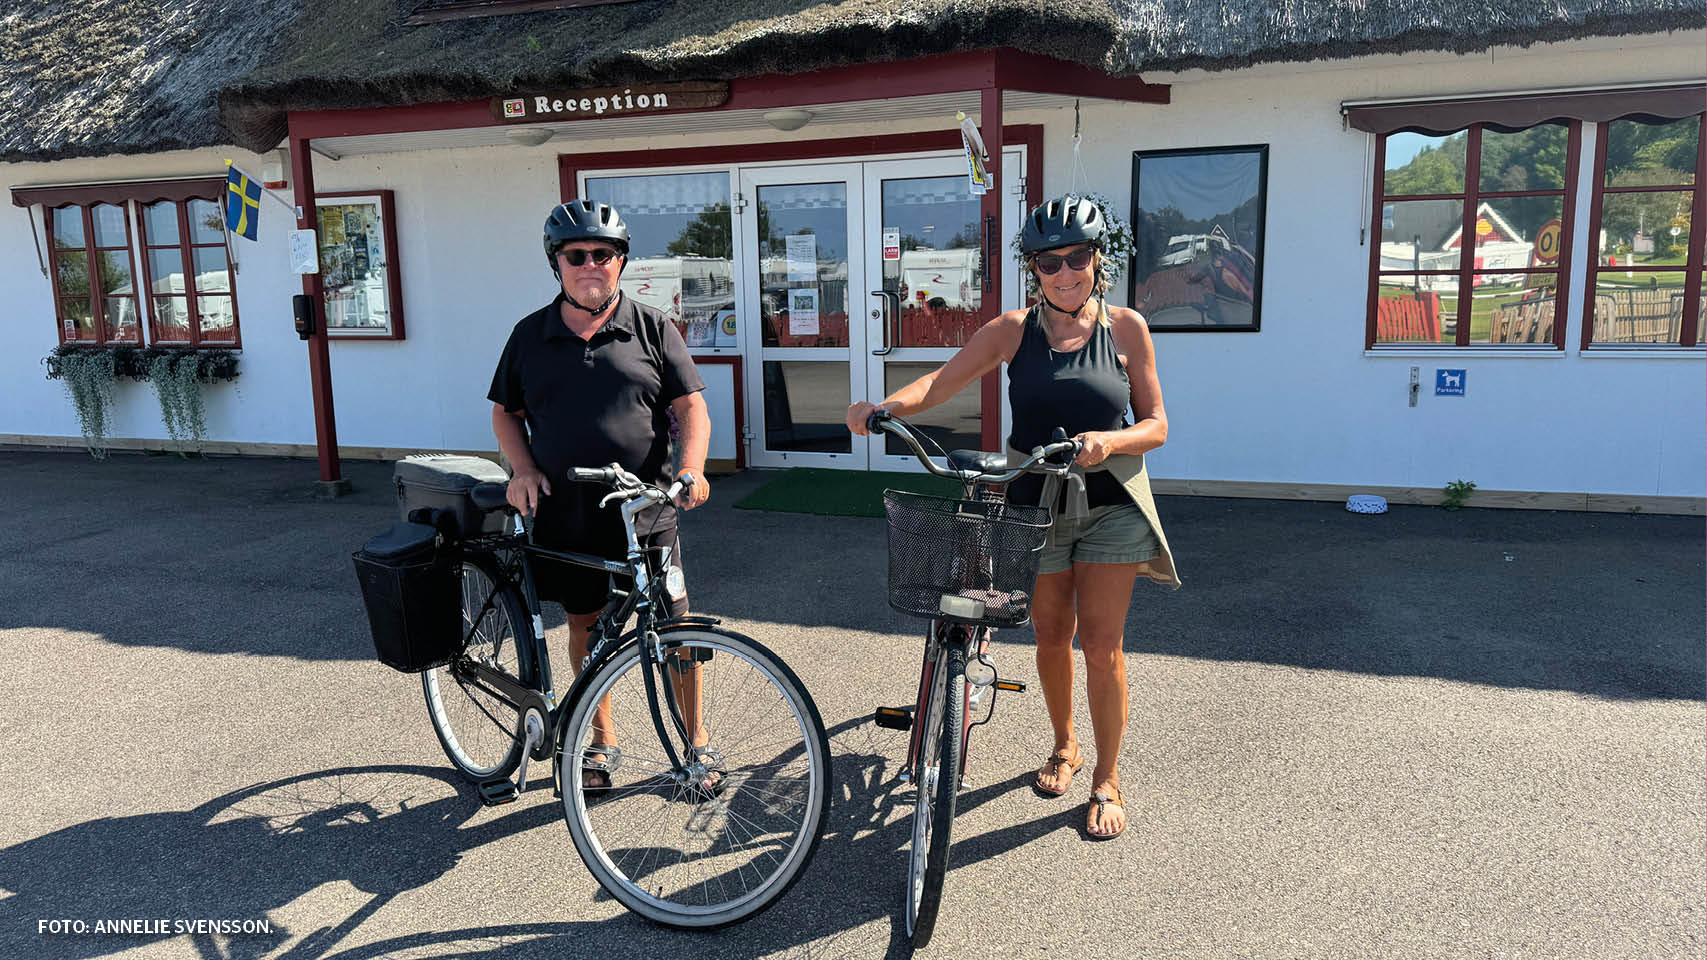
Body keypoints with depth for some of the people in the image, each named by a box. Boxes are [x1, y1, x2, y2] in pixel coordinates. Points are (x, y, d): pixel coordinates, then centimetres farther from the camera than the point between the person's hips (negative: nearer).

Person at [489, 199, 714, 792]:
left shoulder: (651, 329, 2)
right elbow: (506, 412, 13)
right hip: (565, 515, 2)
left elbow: (691, 406, 0)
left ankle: (698, 739, 18)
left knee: (674, 626, 1)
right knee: (585, 623, 13)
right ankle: (603, 740, 30)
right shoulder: (531, 335, 7)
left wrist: (692, 468, -17)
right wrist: (523, 470, -4)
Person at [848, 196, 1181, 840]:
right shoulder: (1013, 330, -1)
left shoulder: (1125, 327, -2)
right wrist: (882, 407, -32)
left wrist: (1111, 438, -23)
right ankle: (1064, 746, 39)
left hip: (1110, 503, -1)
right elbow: (941, 381, -13)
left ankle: (1107, 780, 19)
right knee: (1051, 635, 13)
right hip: (1035, 502, 2)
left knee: (1101, 645, 0)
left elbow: (1156, 426, -2)